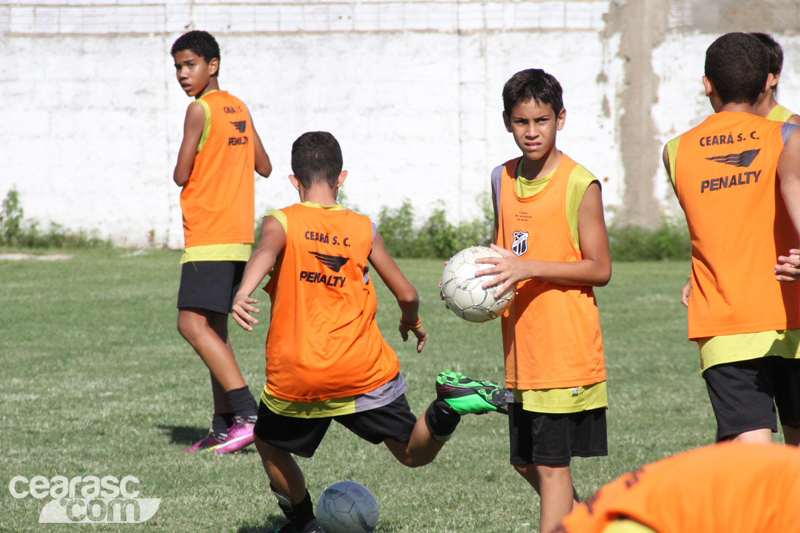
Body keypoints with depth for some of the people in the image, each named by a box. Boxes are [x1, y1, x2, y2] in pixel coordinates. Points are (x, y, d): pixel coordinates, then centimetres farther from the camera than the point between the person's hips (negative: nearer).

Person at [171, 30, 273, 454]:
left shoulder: (200, 109, -11)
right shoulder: (239, 108, 14)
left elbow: (180, 176, -11)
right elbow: (264, 167, 21)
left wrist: (188, 165, 10)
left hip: (208, 238, -9)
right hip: (239, 237, 9)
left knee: (193, 324, -15)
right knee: (213, 328, 12)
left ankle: (248, 414, -23)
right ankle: (224, 427, 11)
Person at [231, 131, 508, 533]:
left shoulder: (280, 222, 2)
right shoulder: (363, 229, 7)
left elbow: (266, 251, -23)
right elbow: (407, 295, 10)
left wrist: (243, 293, -41)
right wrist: (413, 321, 33)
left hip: (295, 377, -1)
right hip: (364, 371, 1)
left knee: (269, 443, 27)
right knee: (414, 453, 7)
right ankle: (446, 408, -21)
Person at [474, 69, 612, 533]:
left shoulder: (580, 185, -11)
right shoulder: (504, 179, 9)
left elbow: (599, 269, -12)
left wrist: (529, 268, -21)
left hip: (567, 349, -7)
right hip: (522, 348, 7)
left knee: (552, 463, -5)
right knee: (527, 463, 15)